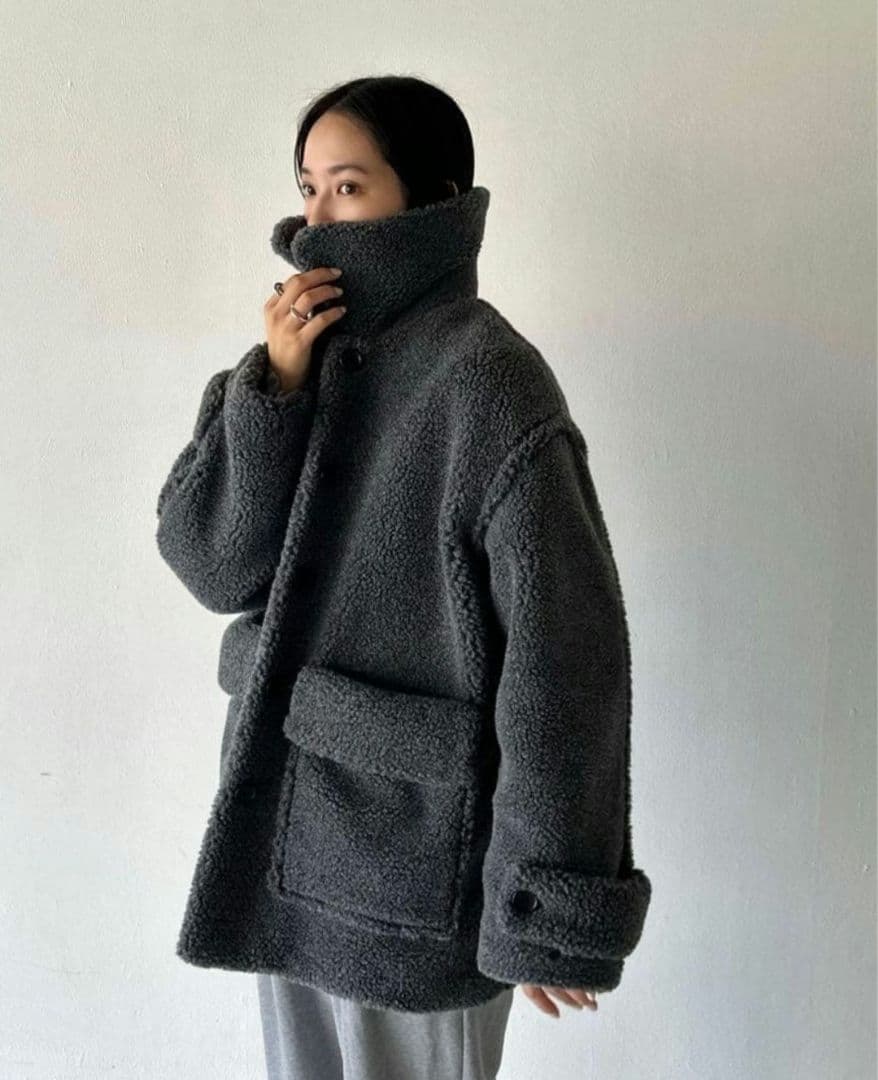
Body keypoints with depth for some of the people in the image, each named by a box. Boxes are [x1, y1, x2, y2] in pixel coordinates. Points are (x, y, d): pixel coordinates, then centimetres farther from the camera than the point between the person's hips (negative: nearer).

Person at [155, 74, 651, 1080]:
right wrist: (273, 386, -16)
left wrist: (552, 910, -15)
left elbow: (564, 660, -18)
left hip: (414, 846, -6)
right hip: (282, 822, 6)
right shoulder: (303, 354, 3)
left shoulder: (486, 381, -18)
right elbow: (209, 563, -3)